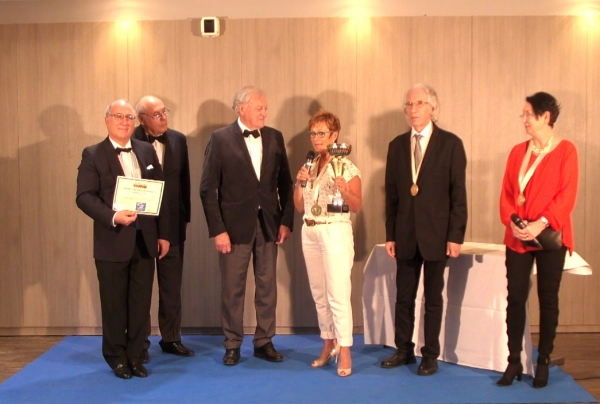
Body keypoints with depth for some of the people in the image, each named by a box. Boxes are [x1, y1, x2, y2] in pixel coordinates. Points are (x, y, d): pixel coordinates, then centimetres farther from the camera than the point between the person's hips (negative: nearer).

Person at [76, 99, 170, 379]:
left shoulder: (147, 151, 10)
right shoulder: (93, 155, -1)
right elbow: (84, 196, -10)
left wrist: (163, 234, 6)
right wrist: (113, 217, -24)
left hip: (145, 240, 3)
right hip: (112, 241, -3)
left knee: (141, 303, 9)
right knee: (114, 304, 7)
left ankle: (135, 356, 22)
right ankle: (117, 358, 23)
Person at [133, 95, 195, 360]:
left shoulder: (178, 140, 3)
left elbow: (184, 180, 6)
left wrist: (185, 216, 4)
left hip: (173, 224, 4)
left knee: (172, 285, 12)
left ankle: (171, 338, 25)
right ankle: (140, 342, 22)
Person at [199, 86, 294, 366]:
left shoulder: (275, 137, 5)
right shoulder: (220, 139, -6)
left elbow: (285, 182, 8)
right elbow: (208, 188, -8)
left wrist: (286, 220, 1)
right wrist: (217, 230, -12)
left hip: (269, 224, 3)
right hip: (235, 224, -3)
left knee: (267, 286, 10)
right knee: (232, 288, 7)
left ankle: (264, 342, 24)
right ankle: (232, 345, 22)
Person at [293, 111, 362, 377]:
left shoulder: (346, 167, -6)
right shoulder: (309, 166, 11)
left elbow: (356, 207, -7)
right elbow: (300, 208, 12)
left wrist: (344, 190, -25)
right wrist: (299, 183, -4)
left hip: (336, 233, -6)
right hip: (310, 233, 7)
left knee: (338, 294, -7)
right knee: (319, 294, 12)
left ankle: (345, 352, 2)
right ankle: (328, 345, 24)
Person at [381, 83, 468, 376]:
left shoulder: (451, 144, -3)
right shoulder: (397, 145, 8)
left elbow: (458, 194, -5)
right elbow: (391, 194, 8)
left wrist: (456, 236, -10)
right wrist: (390, 235, 5)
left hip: (436, 234, -3)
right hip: (405, 235, 3)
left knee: (433, 298, 8)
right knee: (403, 296, 10)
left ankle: (430, 355, 20)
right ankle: (404, 350, 25)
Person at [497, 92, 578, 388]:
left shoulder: (565, 150, -3)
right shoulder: (518, 151, 9)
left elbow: (567, 195, -10)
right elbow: (506, 192, 7)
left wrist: (541, 223, -19)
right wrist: (511, 221, -10)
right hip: (517, 237, 4)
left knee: (548, 299, 6)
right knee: (515, 298, 3)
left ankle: (543, 363, 17)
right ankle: (514, 362, 11)